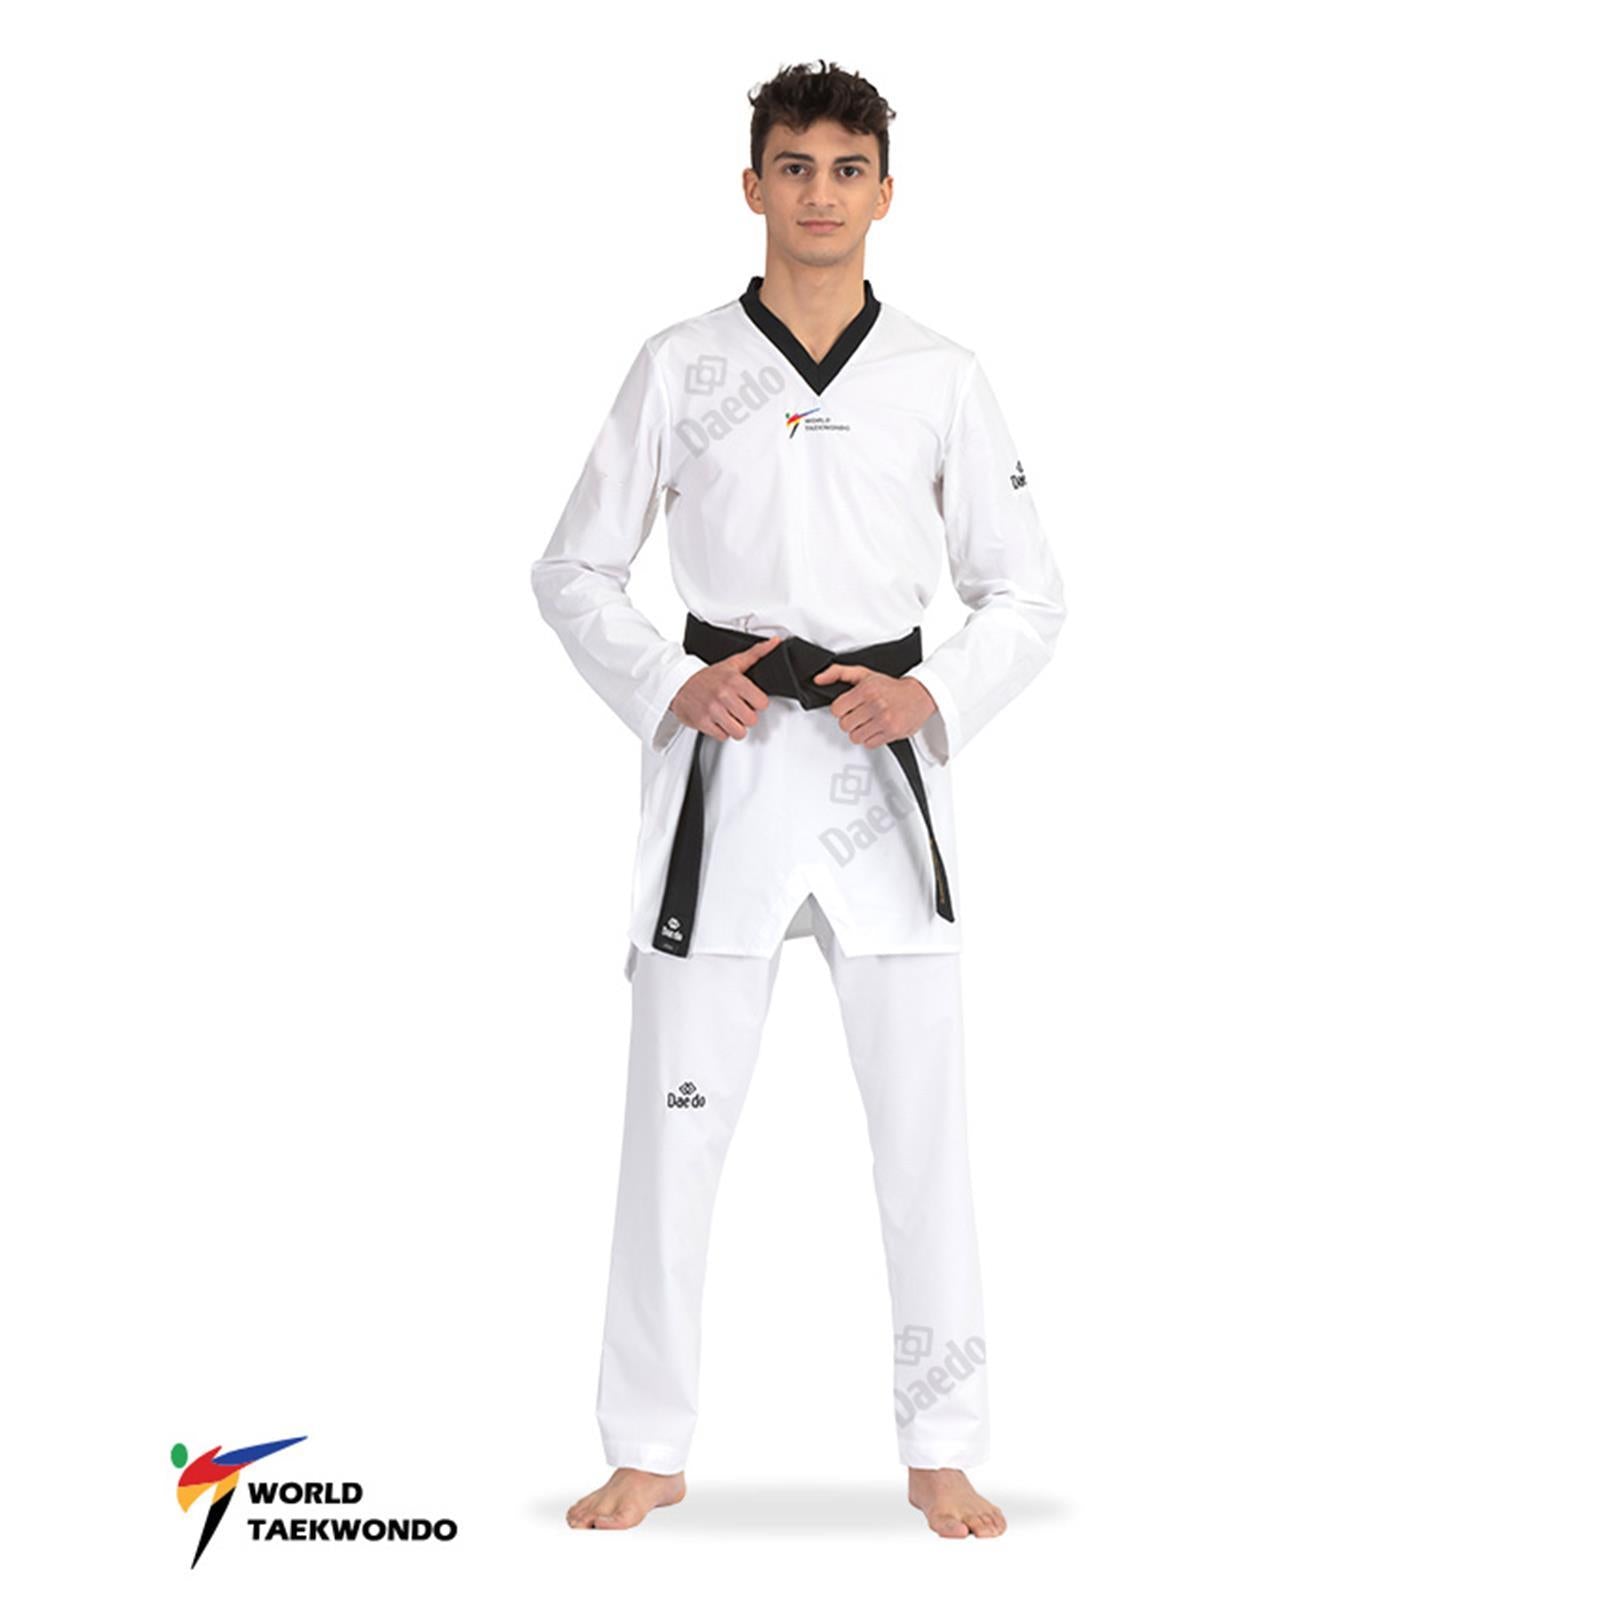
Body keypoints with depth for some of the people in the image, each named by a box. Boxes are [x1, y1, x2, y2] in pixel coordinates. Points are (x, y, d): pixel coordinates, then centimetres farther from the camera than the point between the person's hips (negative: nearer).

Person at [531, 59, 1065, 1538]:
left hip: (886, 768, 1)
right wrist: (670, 688, -9)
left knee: (925, 1122, 3)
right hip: (723, 764, 0)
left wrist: (933, 696, -10)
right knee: (675, 1122, 4)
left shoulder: (941, 378, 4)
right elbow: (574, 570, 7)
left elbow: (1027, 596, 8)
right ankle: (648, 1451, 19)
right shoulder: (681, 365, 3)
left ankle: (943, 1451, 18)